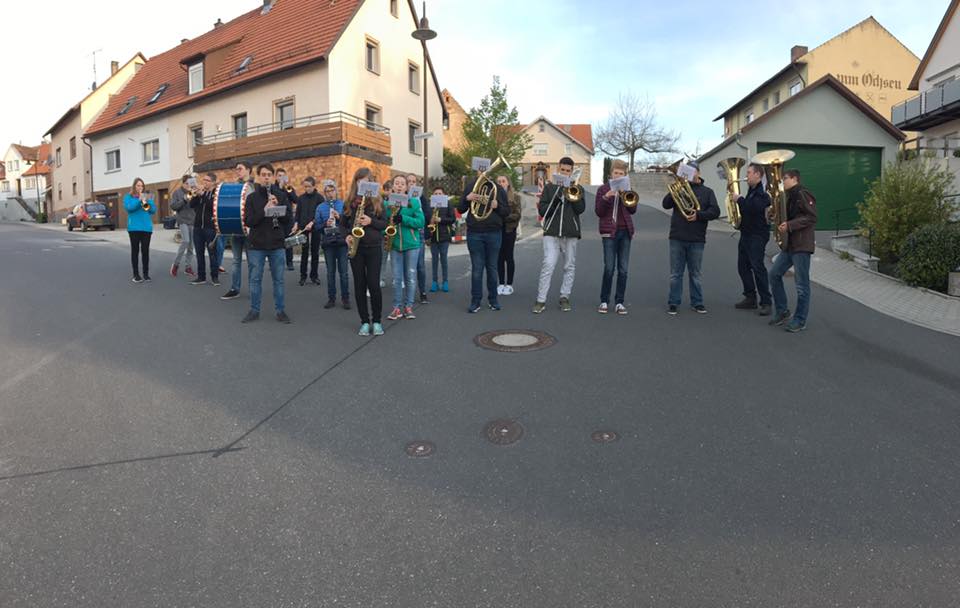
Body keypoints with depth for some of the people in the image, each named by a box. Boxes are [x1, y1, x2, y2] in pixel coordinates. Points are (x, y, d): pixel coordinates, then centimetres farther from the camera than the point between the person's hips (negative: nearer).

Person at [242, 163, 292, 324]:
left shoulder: (281, 195, 5)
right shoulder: (252, 197, 1)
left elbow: (289, 217, 3)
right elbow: (247, 221, -7)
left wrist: (277, 206, -14)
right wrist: (264, 210, -20)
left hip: (277, 244, 1)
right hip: (256, 245, -1)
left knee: (278, 279, 6)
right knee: (255, 279, 6)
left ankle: (280, 310, 15)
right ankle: (254, 310, 17)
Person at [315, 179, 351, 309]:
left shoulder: (343, 204, 3)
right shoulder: (320, 207, 8)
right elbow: (317, 225, 7)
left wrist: (340, 217, -16)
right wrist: (325, 224, -11)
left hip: (341, 241, -2)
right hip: (328, 243, 2)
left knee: (343, 271, 0)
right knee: (330, 272, 7)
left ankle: (345, 299, 9)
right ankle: (331, 298, 15)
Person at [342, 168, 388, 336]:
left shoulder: (377, 201, 4)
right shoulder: (349, 201, 7)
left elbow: (385, 223, 4)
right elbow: (343, 224, 12)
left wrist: (371, 221, -14)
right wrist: (346, 236, -7)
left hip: (373, 247, -2)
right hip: (355, 248, 2)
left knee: (373, 284, -5)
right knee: (359, 285, 4)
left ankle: (376, 321, 9)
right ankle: (364, 321, 13)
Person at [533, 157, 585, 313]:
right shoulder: (550, 187, 10)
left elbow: (581, 208, -3)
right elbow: (541, 211, 2)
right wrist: (556, 200, -11)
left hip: (571, 233, 2)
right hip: (552, 231, -2)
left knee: (570, 266, 5)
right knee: (548, 265, -11)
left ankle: (564, 297, 16)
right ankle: (541, 300, -9)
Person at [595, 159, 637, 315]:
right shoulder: (603, 189, 5)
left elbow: (633, 210, 3)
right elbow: (598, 212, -1)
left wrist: (625, 196, -11)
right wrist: (606, 197, -15)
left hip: (625, 231, 3)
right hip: (609, 231, -3)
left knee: (623, 269, 2)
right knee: (609, 268, -9)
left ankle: (619, 302, 9)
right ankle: (604, 301, 3)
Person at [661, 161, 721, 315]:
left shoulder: (707, 192, 9)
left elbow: (715, 211, -3)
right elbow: (666, 204, -3)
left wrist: (698, 215, -18)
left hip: (697, 239, 0)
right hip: (677, 238, 0)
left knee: (695, 273, 8)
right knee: (675, 273, 4)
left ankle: (697, 302, 17)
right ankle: (673, 303, 9)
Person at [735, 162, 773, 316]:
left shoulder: (762, 193, -12)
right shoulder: (751, 191, 16)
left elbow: (754, 207, -28)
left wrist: (740, 199, -18)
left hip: (757, 235, -9)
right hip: (746, 233, 9)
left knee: (758, 267, -10)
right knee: (743, 266, 11)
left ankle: (766, 302, -4)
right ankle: (750, 298, 20)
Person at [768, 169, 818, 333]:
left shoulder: (803, 194, -11)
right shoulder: (789, 196, 18)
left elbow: (811, 217, -19)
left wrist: (789, 225, -22)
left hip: (802, 245, -9)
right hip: (789, 244, 10)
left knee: (802, 284, -3)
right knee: (774, 275, 8)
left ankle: (800, 321, 4)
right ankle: (782, 311, 19)